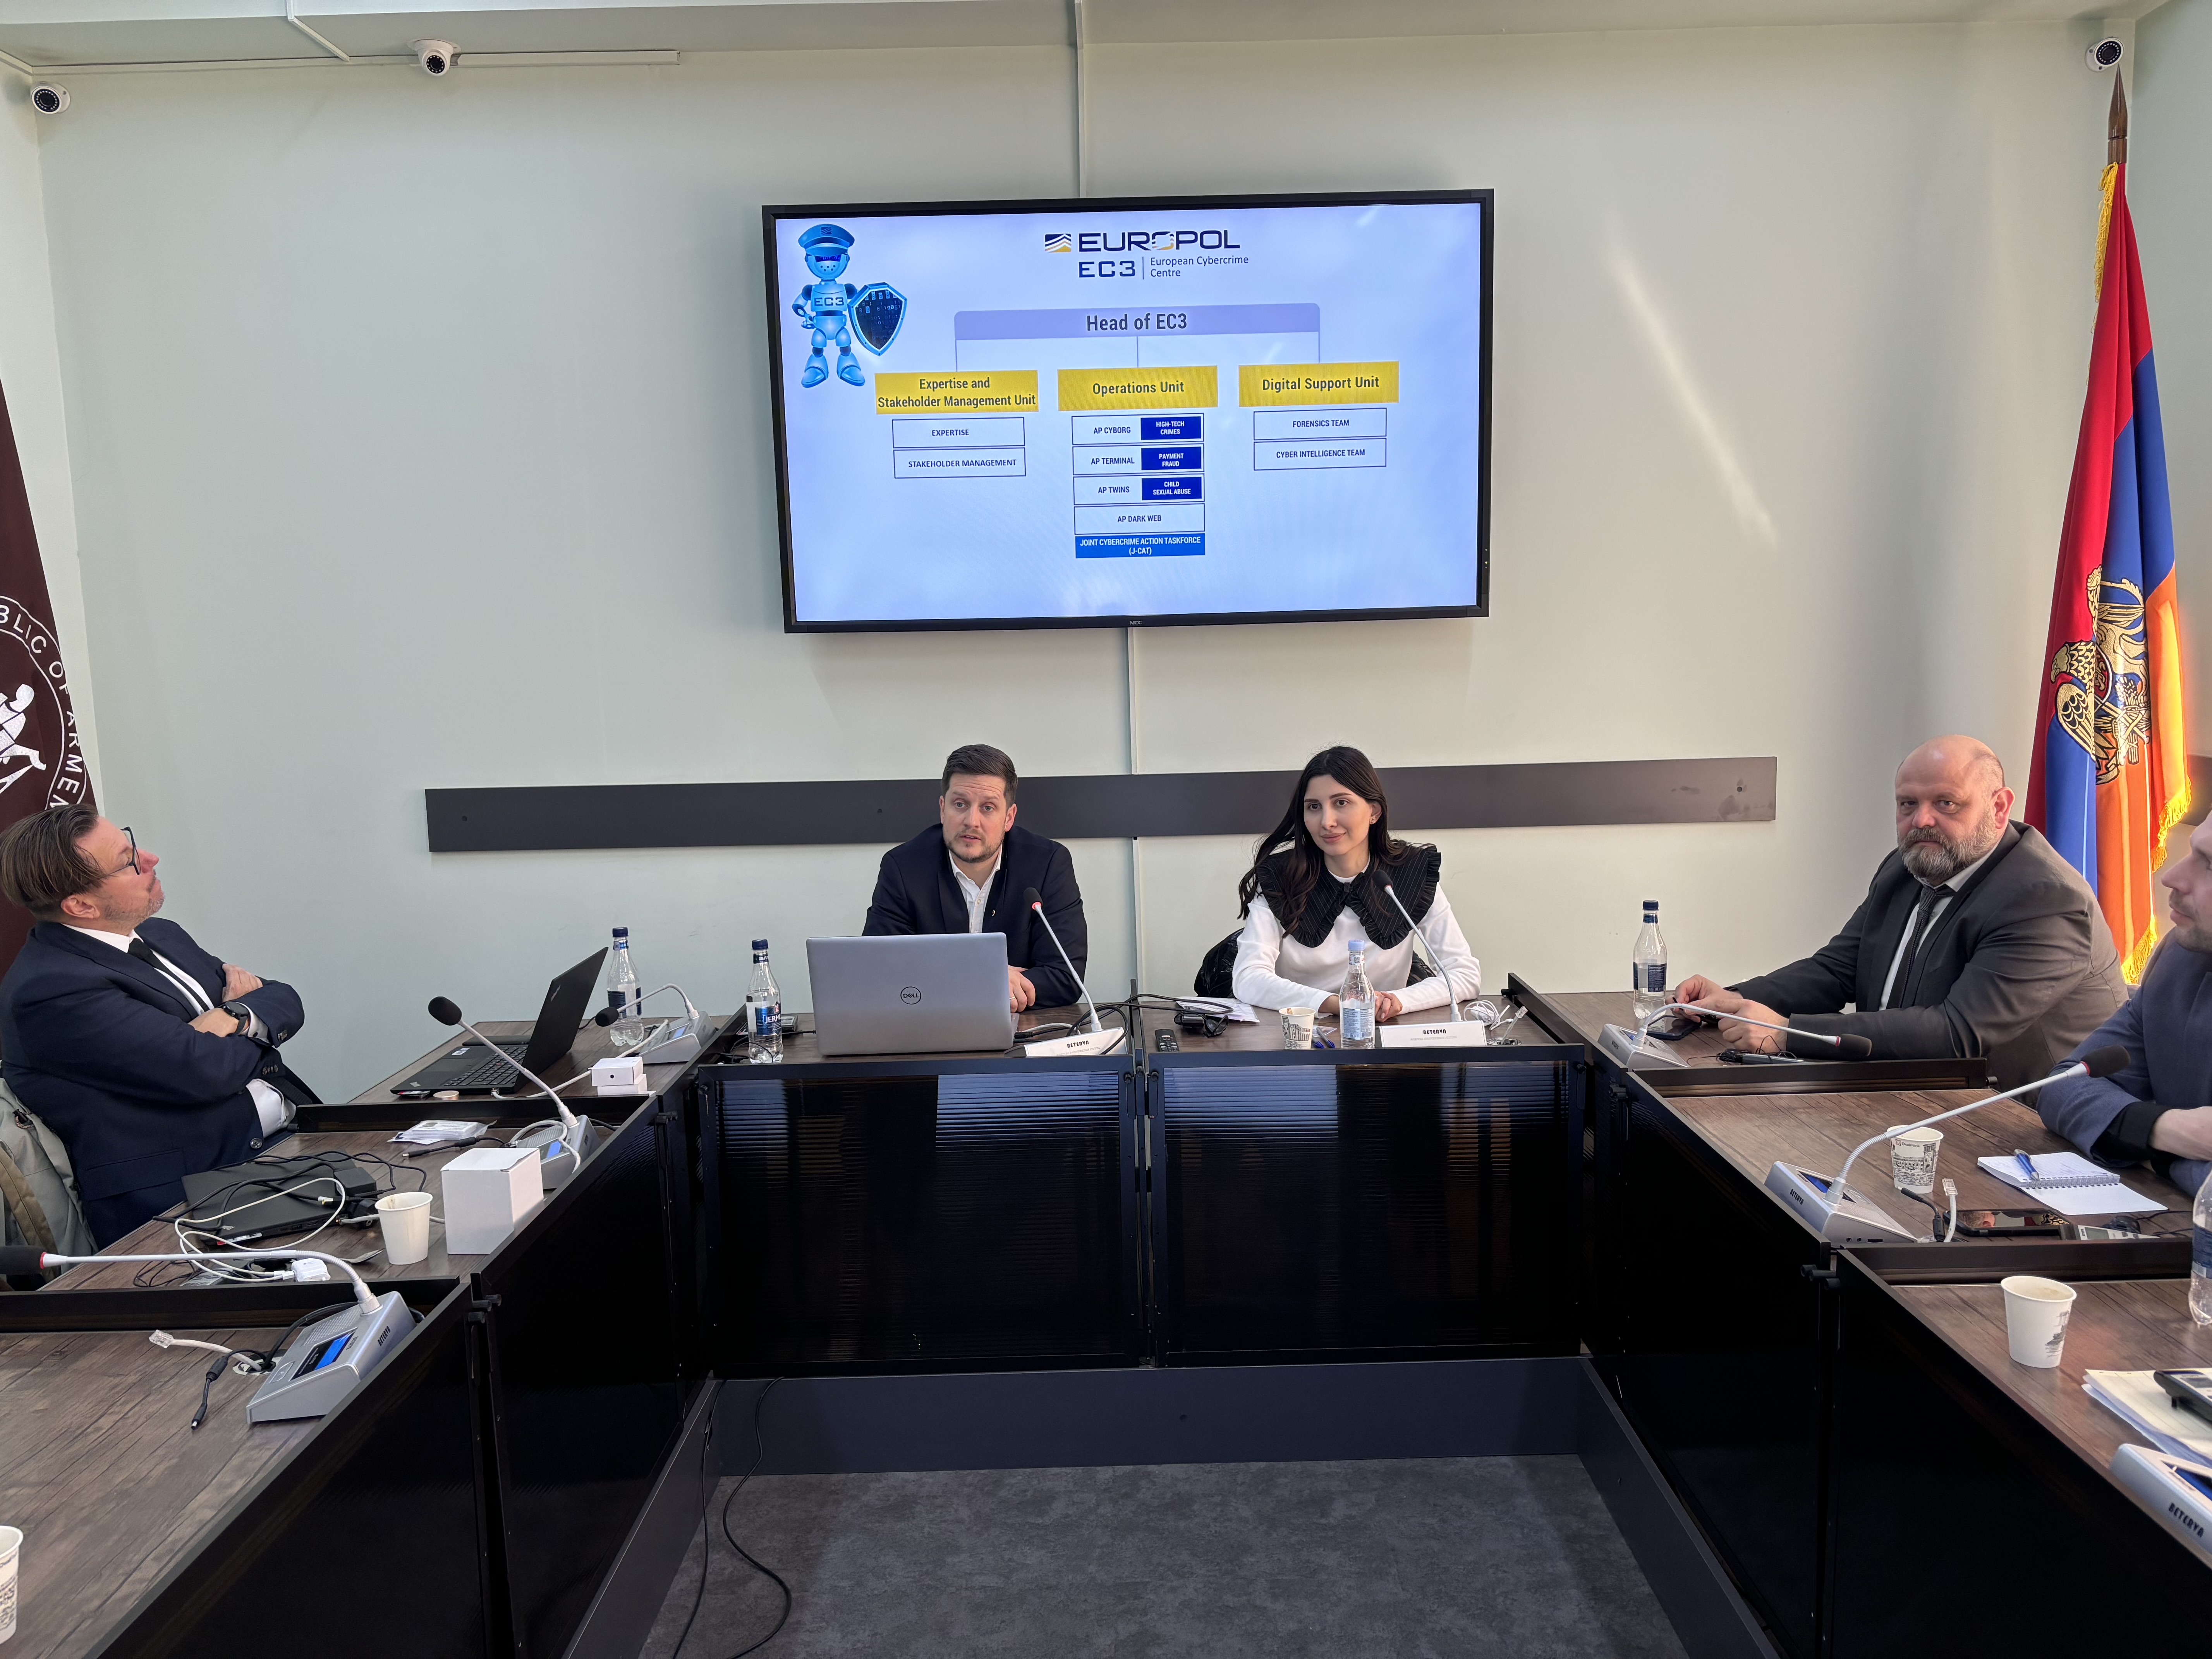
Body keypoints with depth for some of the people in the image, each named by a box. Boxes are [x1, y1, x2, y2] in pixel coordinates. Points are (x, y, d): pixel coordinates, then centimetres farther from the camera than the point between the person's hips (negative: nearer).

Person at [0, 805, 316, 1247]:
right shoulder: (49, 990, -14)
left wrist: (238, 1016, -9)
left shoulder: (158, 934, 14)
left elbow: (287, 1003, 14)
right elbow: (206, 1070, -20)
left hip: (285, 1138, 9)